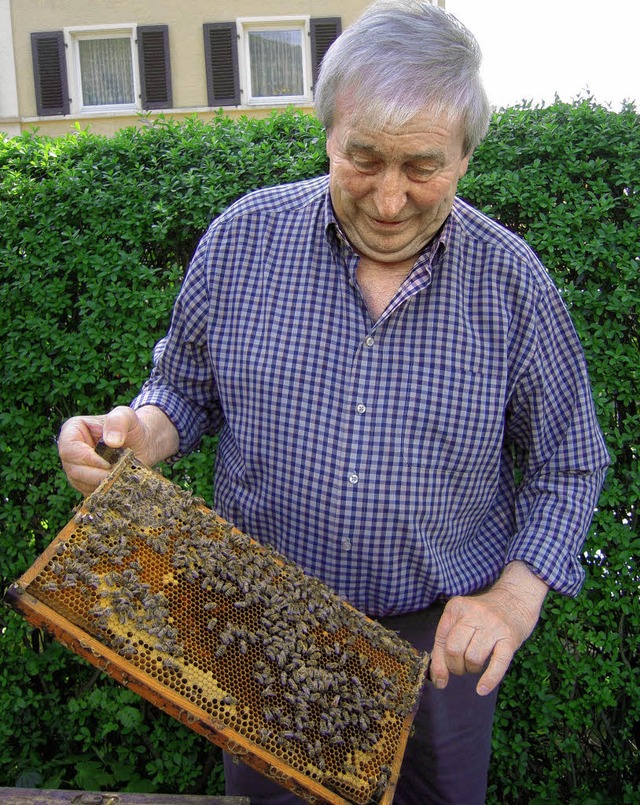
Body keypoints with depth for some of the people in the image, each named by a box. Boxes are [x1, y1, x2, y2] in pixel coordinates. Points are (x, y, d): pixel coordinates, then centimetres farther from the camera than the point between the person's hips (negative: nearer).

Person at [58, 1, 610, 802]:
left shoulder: (512, 282, -12)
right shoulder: (242, 238, -11)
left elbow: (567, 465, -2)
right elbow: (186, 388, 2)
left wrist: (516, 596, -12)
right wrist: (140, 434, -19)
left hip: (439, 630, 0)